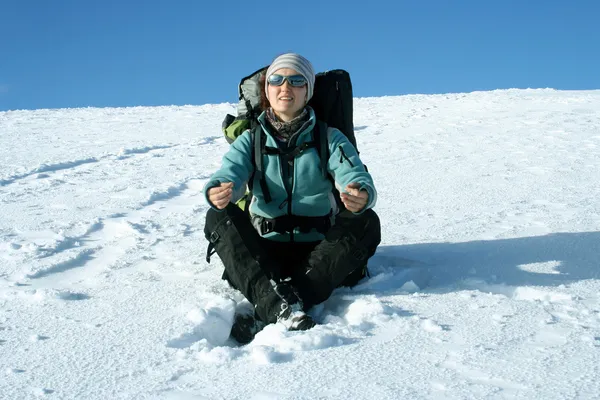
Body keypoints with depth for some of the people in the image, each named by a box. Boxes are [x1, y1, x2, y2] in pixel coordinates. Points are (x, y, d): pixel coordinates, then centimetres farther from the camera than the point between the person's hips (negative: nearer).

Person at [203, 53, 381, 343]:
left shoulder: (330, 138, 4)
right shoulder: (250, 140, 7)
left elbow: (355, 176, -13)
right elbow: (229, 174, -12)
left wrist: (362, 196, -39)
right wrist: (218, 192, -37)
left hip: (317, 252, 0)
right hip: (264, 254, 1)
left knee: (366, 222, -26)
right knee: (219, 217, -23)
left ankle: (266, 314, -38)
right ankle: (281, 307, -44)